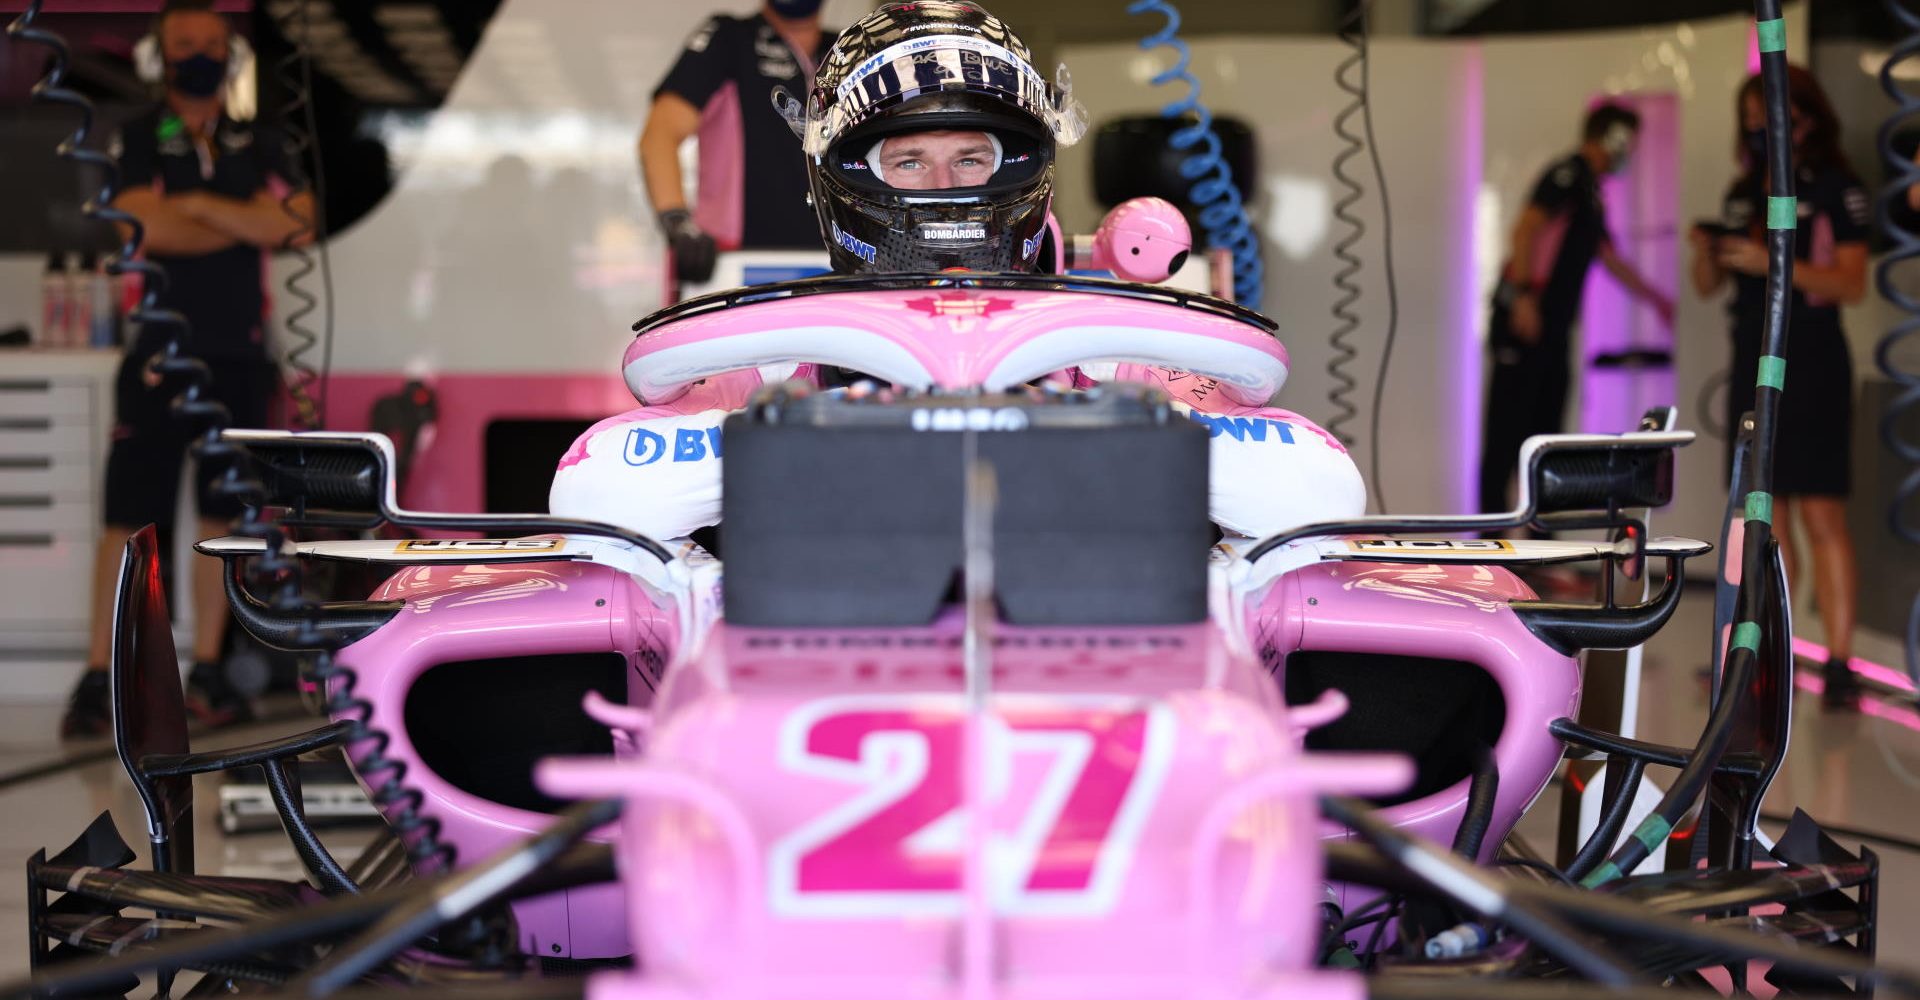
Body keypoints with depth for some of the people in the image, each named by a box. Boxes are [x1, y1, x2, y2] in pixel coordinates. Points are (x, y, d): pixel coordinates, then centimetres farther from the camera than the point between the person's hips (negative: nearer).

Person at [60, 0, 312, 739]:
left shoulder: (257, 147, 13)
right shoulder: (137, 140, 4)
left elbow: (280, 225, -3)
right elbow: (150, 227, -13)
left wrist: (195, 207, -9)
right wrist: (247, 219, -7)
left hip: (237, 356, 3)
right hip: (159, 351, -3)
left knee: (221, 517, 4)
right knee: (128, 519, -4)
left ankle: (206, 672, 11)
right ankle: (97, 678, -2)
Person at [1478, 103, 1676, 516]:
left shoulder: (1590, 191, 24)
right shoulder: (1570, 174, -5)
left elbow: (1610, 258, 35)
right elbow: (1527, 227, -17)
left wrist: (1656, 299, 42)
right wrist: (1524, 294, -25)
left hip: (1552, 323, 10)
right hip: (1526, 314, -10)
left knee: (1546, 419, 9)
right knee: (1509, 419, -10)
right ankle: (1492, 514, -10)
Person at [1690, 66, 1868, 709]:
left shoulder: (1836, 190, -4)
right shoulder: (1744, 194, 14)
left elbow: (1853, 285, -12)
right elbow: (1708, 285, 14)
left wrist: (1772, 262, -21)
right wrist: (1705, 251, -7)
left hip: (1811, 367, -6)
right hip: (1753, 366, 6)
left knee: (1820, 517, -10)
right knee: (1766, 516, 8)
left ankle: (1839, 663, -11)